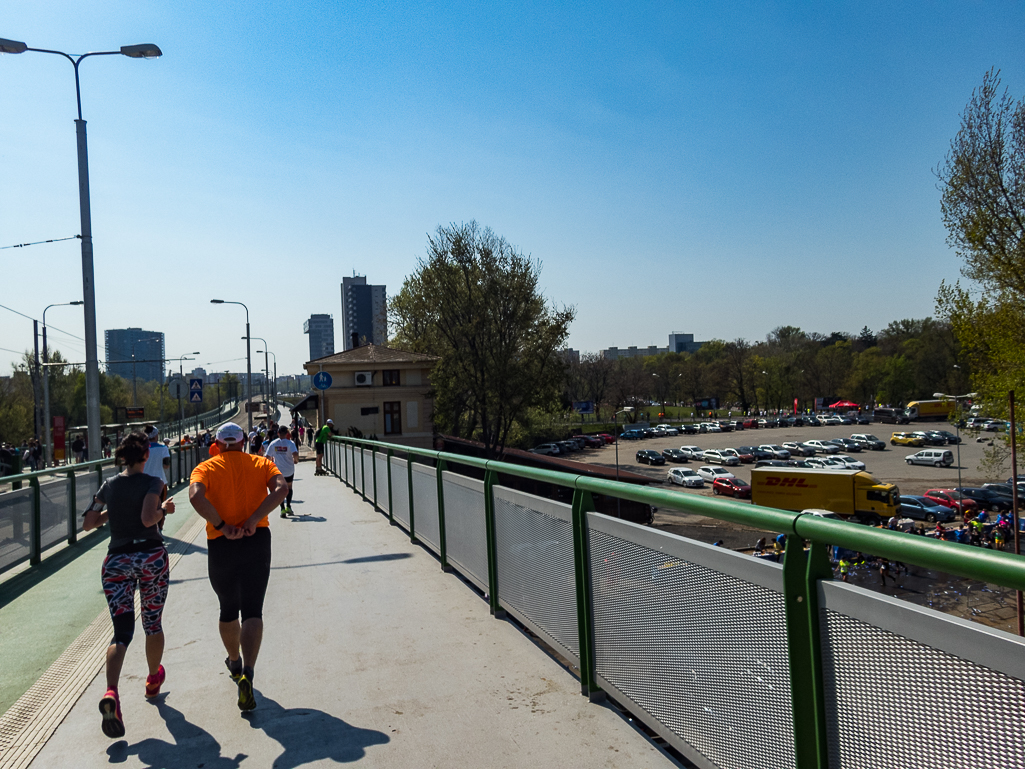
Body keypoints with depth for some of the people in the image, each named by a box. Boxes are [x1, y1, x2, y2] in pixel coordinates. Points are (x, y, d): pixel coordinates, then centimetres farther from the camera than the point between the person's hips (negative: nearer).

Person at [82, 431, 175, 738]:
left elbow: (88, 523, 10)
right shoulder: (151, 483, -7)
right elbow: (148, 518, -21)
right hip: (151, 556, -3)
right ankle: (153, 680, 36)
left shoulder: (108, 485, 6)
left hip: (117, 560, 3)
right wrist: (165, 508, -2)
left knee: (121, 632, 1)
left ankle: (111, 692, -23)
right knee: (153, 623, 17)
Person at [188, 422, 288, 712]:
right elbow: (281, 488, -13)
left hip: (220, 546, 0)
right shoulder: (261, 464, 5)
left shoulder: (206, 468, 2)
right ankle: (247, 674, -18)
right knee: (252, 612, 1)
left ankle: (235, 663, 41)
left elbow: (195, 495, -19)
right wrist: (253, 520, -15)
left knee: (228, 610, 21)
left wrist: (222, 526, -15)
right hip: (257, 542, 0)